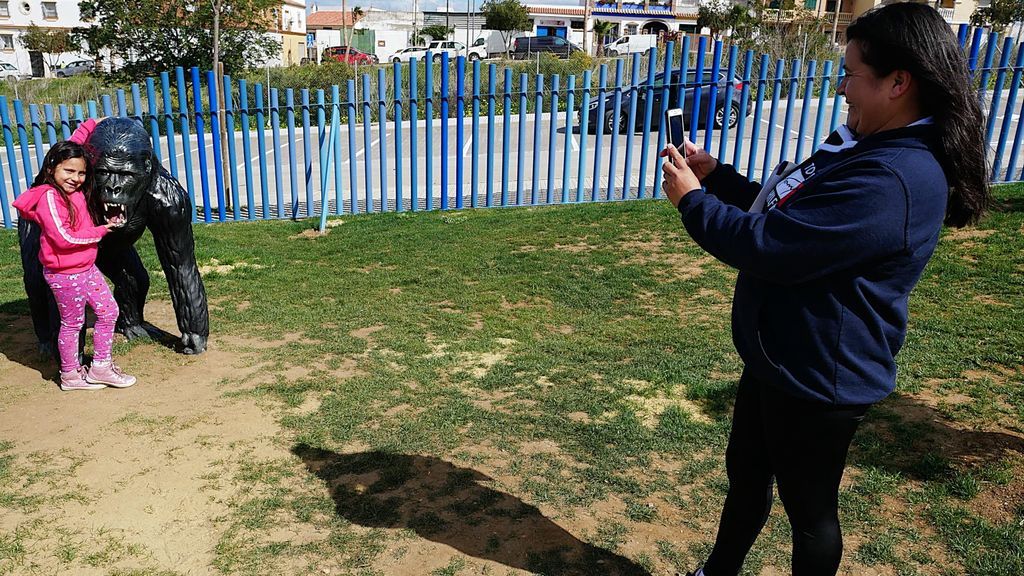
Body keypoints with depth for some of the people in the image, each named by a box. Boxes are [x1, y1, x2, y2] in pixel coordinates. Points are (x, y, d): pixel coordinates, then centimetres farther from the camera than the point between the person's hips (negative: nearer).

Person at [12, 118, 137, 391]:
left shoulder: (76, 190, 3)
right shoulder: (49, 197, -19)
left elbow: (71, 147, 20)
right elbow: (64, 238, -26)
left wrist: (90, 125, 21)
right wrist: (100, 231, -16)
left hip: (87, 268, 8)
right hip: (64, 274, -8)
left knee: (109, 311, 10)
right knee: (72, 324, 5)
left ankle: (100, 367, 20)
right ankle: (70, 375, 21)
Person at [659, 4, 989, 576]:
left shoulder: (892, 180, -29)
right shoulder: (870, 148, 6)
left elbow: (767, 245, -30)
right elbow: (782, 212, 14)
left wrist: (692, 200, -16)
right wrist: (715, 174, 5)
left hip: (818, 377, -10)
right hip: (778, 358, 10)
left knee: (809, 508, 13)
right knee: (746, 475, 25)